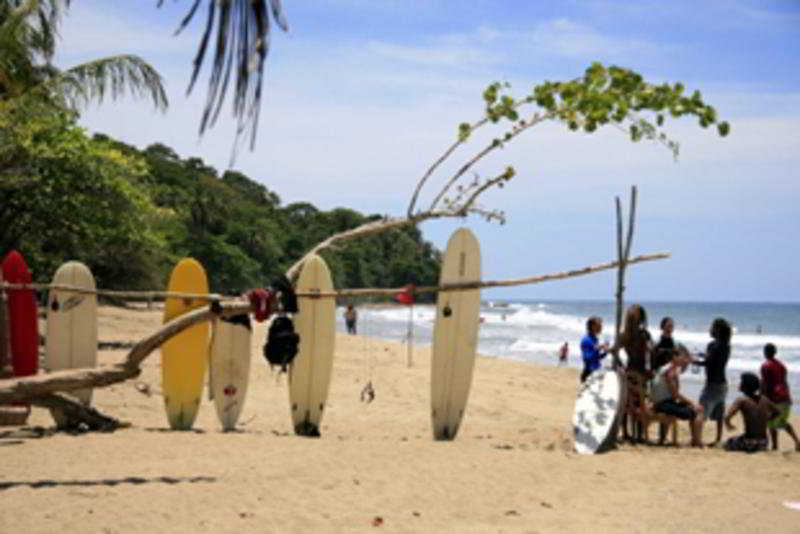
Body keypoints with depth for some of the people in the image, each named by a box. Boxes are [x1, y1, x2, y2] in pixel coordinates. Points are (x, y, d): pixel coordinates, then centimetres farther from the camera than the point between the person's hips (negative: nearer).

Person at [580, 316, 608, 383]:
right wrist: (597, 349, -28)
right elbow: (587, 358, -22)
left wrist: (605, 351, 2)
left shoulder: (595, 339, 12)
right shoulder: (586, 340, -14)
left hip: (597, 372, 9)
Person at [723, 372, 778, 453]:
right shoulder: (764, 399, 5)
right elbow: (776, 412, 22)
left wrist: (728, 425, 0)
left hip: (748, 443, -5)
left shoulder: (741, 401, -11)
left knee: (727, 443, 24)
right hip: (763, 444, 5)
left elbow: (727, 417, -22)